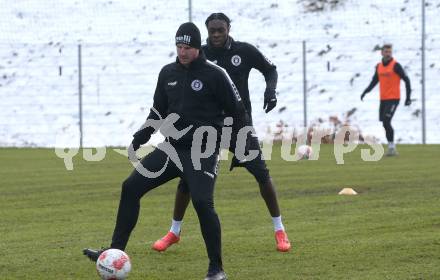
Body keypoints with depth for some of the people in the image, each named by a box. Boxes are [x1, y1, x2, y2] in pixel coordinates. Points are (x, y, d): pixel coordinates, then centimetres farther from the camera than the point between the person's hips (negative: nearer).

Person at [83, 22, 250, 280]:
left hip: (203, 152, -6)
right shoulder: (168, 73, 9)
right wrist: (139, 139, 11)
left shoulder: (215, 75, -8)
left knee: (202, 203, -21)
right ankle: (116, 251, 3)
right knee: (130, 187, -4)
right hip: (172, 148, 6)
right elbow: (158, 111, 19)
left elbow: (237, 112, -3)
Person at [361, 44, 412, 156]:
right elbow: (374, 81, 20)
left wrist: (408, 97, -13)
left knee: (386, 122, -16)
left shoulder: (395, 65, -9)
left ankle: (392, 147, -8)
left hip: (393, 98, -7)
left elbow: (406, 79, -8)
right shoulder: (379, 66, 9)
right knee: (385, 124, 7)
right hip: (383, 99, 7)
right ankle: (391, 147, 16)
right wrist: (365, 92, 6)